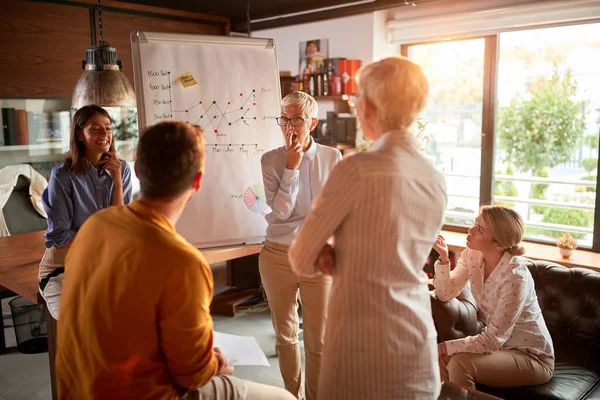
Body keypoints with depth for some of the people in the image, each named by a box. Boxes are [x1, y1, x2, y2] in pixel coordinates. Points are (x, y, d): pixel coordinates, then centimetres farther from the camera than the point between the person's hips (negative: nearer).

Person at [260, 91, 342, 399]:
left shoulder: (332, 158, -1)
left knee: (318, 339, 7)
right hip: (278, 255, 1)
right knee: (285, 335, 16)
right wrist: (292, 165, -15)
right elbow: (280, 210, -11)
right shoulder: (271, 159, -2)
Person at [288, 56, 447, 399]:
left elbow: (301, 260, -9)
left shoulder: (359, 168, -16)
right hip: (420, 349, 6)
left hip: (363, 348, -6)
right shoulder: (437, 180, 3)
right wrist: (339, 259, 0)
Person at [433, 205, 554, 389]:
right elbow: (445, 294, -4)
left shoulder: (515, 277, -30)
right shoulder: (472, 255, -9)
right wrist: (443, 257, -18)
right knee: (442, 358, -15)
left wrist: (445, 347, -26)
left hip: (532, 357, -6)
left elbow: (492, 339, -26)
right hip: (500, 344, 6)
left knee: (459, 363, -26)